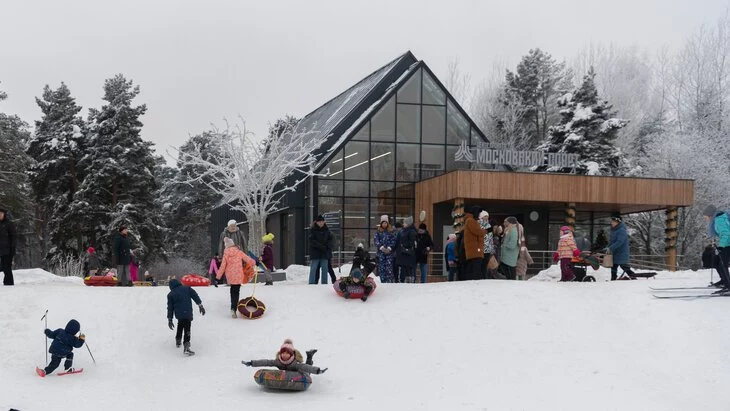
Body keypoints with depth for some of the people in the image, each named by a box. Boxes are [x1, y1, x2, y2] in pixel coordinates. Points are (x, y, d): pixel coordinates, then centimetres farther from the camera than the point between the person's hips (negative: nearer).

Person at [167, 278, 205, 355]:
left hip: (178, 314, 2)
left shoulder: (170, 294, 10)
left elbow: (170, 308, 8)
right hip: (188, 313, -2)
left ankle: (178, 340, 44)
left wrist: (170, 319, 11)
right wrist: (200, 305, 4)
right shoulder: (187, 288, 8)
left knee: (180, 325, 31)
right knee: (187, 329, -6)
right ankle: (186, 346, -21)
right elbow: (195, 296, 1)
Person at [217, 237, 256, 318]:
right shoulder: (239, 252, -5)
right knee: (236, 292, -1)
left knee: (233, 291, 22)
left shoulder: (226, 254, -2)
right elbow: (247, 259, 3)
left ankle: (233, 307, 31)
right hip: (238, 276, -2)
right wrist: (253, 263, 22)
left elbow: (223, 266, -1)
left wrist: (218, 275, 8)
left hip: (230, 276, 2)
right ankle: (234, 309, -15)